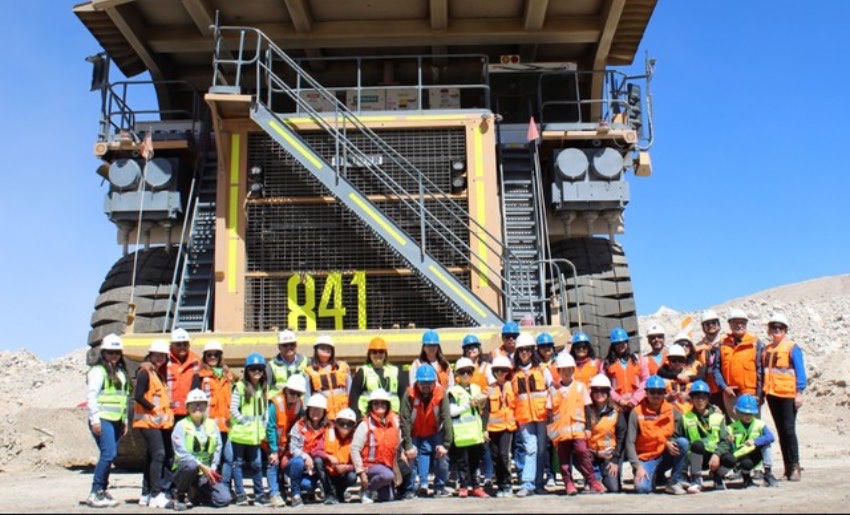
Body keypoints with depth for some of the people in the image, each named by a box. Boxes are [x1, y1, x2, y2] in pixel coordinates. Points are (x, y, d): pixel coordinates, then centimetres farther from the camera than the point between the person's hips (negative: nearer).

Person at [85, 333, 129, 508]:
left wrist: (125, 420, 18)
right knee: (108, 453, -16)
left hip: (116, 421, 7)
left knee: (110, 455, 6)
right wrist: (95, 419, -16)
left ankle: (102, 491, 14)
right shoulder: (98, 371, -3)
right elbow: (91, 395, -10)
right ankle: (95, 493, -10)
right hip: (102, 420, -7)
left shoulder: (122, 372, 18)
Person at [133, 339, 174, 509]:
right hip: (148, 421, -9)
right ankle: (156, 495, -16)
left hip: (158, 422, 9)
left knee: (151, 456, 12)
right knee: (158, 454, -16)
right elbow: (138, 396, -19)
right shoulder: (145, 373, -9)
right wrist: (154, 409, -15)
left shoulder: (159, 374, 17)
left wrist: (166, 412, 6)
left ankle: (146, 494, 18)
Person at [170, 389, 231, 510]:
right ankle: (179, 494, -9)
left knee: (224, 499, -12)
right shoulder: (181, 426, -7)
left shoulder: (212, 424, 7)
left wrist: (212, 468, -10)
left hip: (207, 472, 4)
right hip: (185, 469, -3)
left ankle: (198, 494, 17)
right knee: (191, 465, -39)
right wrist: (202, 466, -24)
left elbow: (218, 449, 5)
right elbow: (182, 454, -16)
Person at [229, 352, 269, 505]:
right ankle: (240, 495, 10)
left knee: (257, 464, 9)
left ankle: (259, 494, 18)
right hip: (240, 433, -4)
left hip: (255, 434, 4)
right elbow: (233, 408, -10)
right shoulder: (240, 386, -7)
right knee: (238, 463, 3)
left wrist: (263, 424, 5)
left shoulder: (264, 387, 10)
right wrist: (244, 421, -11)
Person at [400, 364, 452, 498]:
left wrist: (445, 444, -22)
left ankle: (440, 487, 5)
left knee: (442, 456, -11)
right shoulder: (410, 394, -23)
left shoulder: (441, 393, -20)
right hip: (415, 435, 0)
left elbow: (446, 419, -20)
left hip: (434, 434, 0)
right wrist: (408, 446, -24)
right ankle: (422, 485, -5)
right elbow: (405, 421, -22)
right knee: (412, 456, -15)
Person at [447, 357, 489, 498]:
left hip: (476, 432, 5)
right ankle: (463, 486, 9)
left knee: (475, 460, 10)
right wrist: (469, 404, -10)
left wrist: (481, 405, 3)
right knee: (463, 461, 0)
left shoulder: (476, 389, 16)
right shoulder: (453, 391, -2)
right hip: (461, 433, -5)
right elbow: (452, 411, -12)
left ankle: (475, 486, 18)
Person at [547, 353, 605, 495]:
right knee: (564, 457, 4)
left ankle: (592, 481, -2)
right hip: (560, 429, 1)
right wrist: (549, 428, 0)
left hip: (578, 427, -1)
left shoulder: (580, 386, 6)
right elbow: (550, 410, 7)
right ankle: (568, 483, 12)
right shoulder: (553, 389, 6)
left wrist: (588, 427, 1)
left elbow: (587, 408, 7)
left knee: (583, 452, -10)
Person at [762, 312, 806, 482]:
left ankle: (795, 467, -3)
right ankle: (787, 468, 12)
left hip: (788, 394, -6)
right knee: (781, 431, 8)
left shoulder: (792, 348, -3)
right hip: (772, 395, 6)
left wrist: (799, 392, -12)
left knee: (789, 430, -8)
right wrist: (761, 393, 12)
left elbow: (800, 371, -6)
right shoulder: (766, 349, 14)